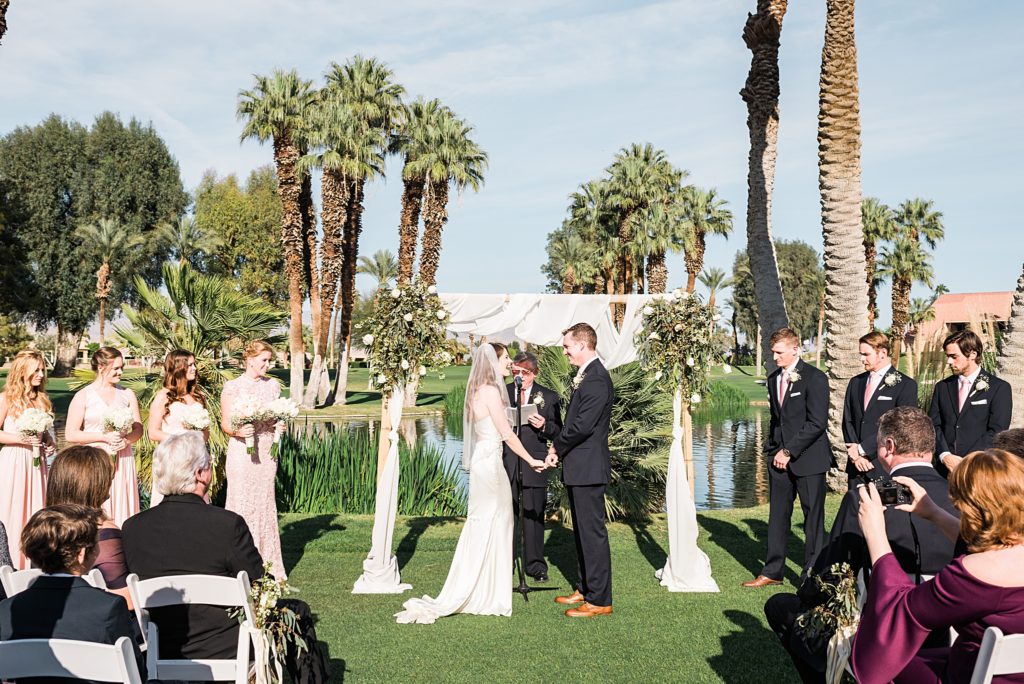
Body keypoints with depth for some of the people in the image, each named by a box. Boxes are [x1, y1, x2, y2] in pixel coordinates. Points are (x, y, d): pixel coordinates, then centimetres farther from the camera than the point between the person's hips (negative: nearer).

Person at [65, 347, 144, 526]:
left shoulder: (127, 395, 10)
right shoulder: (83, 396, 0)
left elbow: (138, 429, 10)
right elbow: (70, 435, -5)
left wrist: (127, 439, -11)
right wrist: (105, 437, -13)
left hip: (123, 461, 3)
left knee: (122, 509, 1)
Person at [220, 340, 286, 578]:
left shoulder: (273, 385, 9)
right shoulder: (232, 387, -3)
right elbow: (225, 423, -4)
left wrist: (280, 426, -3)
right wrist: (237, 431, -23)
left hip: (266, 451, 4)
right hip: (242, 450, -4)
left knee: (265, 503, 8)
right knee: (241, 503, -4)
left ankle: (266, 564, 15)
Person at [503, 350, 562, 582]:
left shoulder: (548, 397, 5)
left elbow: (558, 431, 5)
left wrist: (544, 426, -15)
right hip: (506, 462, 1)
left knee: (534, 515, 3)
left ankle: (535, 564, 15)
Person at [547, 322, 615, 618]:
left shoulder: (596, 379, -18)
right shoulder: (585, 376, 14)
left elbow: (582, 425, -23)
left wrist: (557, 446, -8)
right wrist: (559, 447, 1)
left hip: (588, 468, -11)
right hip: (579, 468, 11)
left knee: (593, 532, -4)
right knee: (582, 532, 18)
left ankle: (599, 600, 3)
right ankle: (585, 589, 29)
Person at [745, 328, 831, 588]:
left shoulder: (814, 378, -9)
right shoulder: (773, 379, 13)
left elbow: (817, 423, -14)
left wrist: (789, 451, -14)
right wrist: (773, 449, 8)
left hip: (807, 458, -6)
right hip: (779, 457, 6)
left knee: (813, 517, 2)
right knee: (777, 515, 9)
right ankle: (772, 572, 17)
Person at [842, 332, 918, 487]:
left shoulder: (906, 385, -3)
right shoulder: (855, 382, 15)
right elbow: (847, 421, 12)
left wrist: (862, 448, -11)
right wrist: (855, 454, -4)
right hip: (856, 466, 5)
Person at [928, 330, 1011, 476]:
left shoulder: (999, 388, 1)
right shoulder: (942, 387, 13)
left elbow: (997, 431, -7)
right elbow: (933, 425, 7)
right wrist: (945, 455, -10)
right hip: (945, 468, 3)